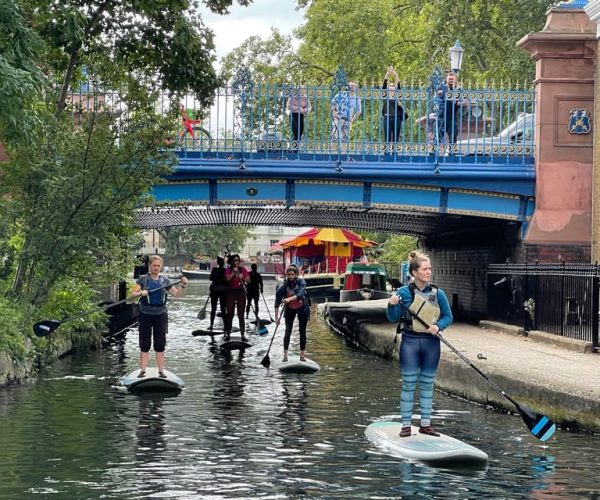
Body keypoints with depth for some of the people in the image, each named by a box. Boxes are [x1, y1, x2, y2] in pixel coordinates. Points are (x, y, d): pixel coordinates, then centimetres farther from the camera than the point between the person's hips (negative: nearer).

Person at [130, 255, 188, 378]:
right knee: (145, 344, 2)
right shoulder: (143, 279, 0)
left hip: (160, 315, 2)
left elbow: (177, 294, 4)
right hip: (145, 315, -2)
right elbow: (133, 293, -8)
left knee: (160, 344, 5)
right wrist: (140, 293, -28)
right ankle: (143, 370, 5)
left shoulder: (165, 280, 6)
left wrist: (183, 286, -13)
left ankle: (161, 371, 10)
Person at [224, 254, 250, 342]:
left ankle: (243, 334, -1)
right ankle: (227, 334, 2)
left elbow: (248, 280, -1)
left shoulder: (243, 270, 7)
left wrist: (243, 277, -19)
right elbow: (227, 278, -13)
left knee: (241, 315, -1)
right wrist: (234, 272, -20)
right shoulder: (228, 270, 5)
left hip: (241, 292, 1)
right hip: (231, 292, -1)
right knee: (230, 314, -2)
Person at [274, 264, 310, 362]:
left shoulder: (301, 282, -17)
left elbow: (300, 294, -34)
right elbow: (277, 301, -18)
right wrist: (276, 316, -22)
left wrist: (289, 299, -51)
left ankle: (302, 355, 10)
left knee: (302, 331, 3)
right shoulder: (284, 285, -17)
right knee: (288, 331, -8)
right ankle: (285, 355, -10)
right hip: (290, 310, 0)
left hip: (302, 308, 0)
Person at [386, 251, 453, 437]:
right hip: (410, 342, -2)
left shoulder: (438, 293, 2)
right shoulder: (404, 292, -4)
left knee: (427, 384, 9)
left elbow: (448, 316, 7)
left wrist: (438, 326, -12)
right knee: (409, 384, -1)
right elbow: (393, 318, 0)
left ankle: (425, 424, 17)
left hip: (431, 343, 3)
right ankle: (406, 424, 5)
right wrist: (392, 305, -20)